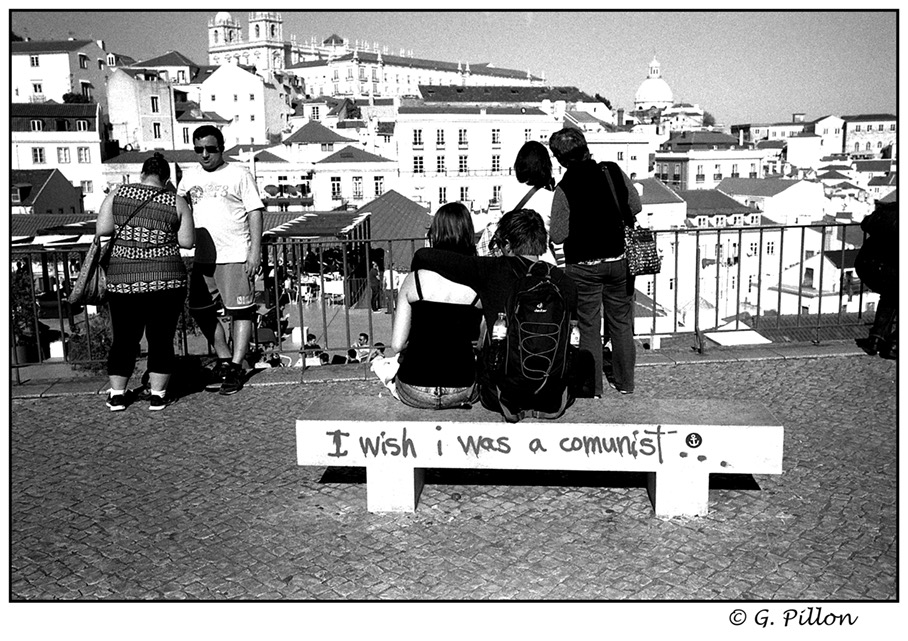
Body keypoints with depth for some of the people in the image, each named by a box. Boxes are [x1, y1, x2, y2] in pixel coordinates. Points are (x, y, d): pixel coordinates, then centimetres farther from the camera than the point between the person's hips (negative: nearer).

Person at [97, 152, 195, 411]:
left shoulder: (117, 193, 1)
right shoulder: (176, 203, -1)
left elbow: (101, 230, -1)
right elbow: (188, 242, -1)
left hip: (123, 280, 1)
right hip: (166, 280, -1)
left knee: (124, 339, 13)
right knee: (161, 339, 9)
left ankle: (117, 394, 18)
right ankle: (157, 394, 10)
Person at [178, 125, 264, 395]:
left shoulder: (239, 174, -2)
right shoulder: (190, 176, 12)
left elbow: (255, 212, -5)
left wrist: (255, 251, -12)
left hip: (235, 255, -6)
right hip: (202, 257, 6)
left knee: (240, 311, -3)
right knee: (201, 312, 11)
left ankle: (235, 368, 3)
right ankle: (224, 360, 25)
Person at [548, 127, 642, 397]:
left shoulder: (564, 189, -15)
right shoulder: (613, 171, -6)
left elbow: (557, 236, -15)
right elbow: (635, 207, 2)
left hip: (584, 266, -3)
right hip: (619, 259, 3)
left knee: (589, 327, 8)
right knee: (621, 323, 16)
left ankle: (593, 389, 13)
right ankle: (625, 383, 26)